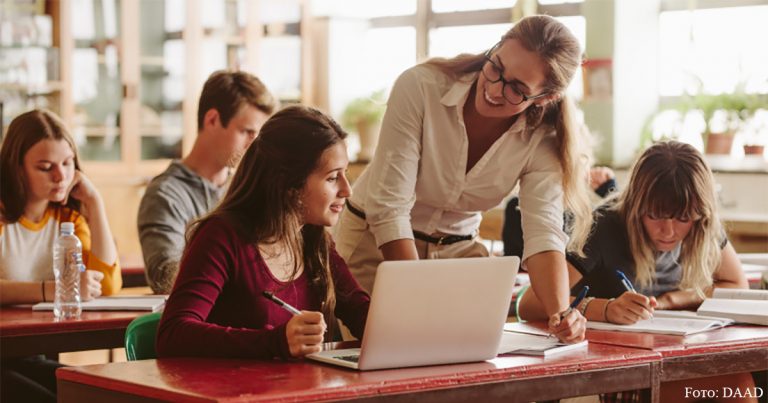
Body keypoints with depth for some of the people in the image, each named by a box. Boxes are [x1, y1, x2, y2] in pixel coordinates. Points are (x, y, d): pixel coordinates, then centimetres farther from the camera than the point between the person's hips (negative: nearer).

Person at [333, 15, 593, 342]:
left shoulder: (542, 140, -16)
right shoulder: (421, 86, -26)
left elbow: (543, 234, -26)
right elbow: (388, 206, -28)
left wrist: (561, 313, -45)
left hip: (458, 249, 3)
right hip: (375, 242, -3)